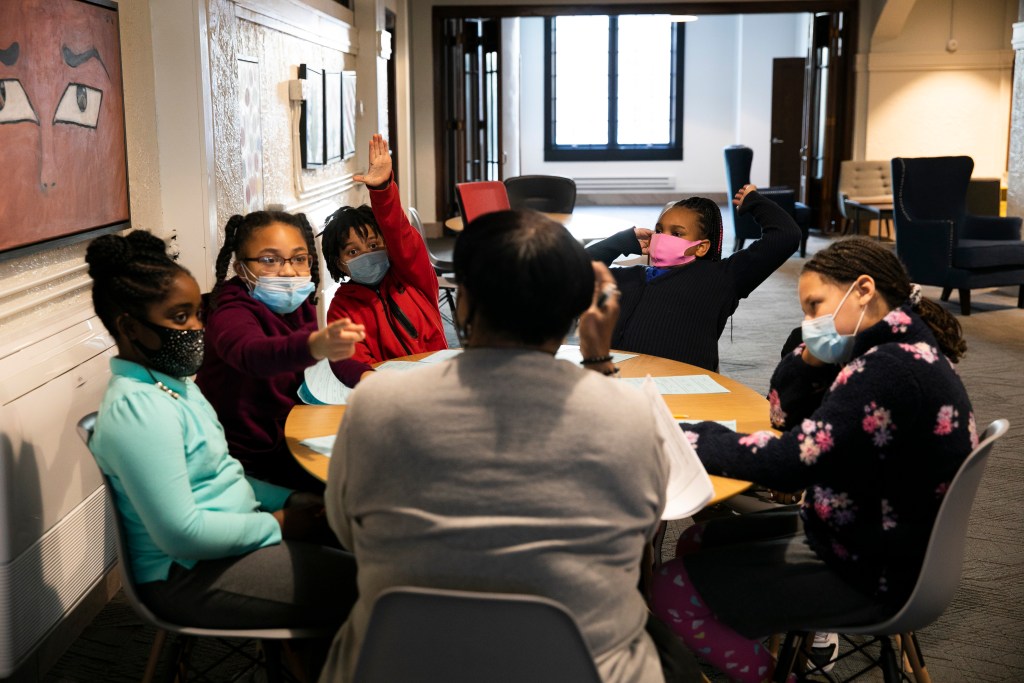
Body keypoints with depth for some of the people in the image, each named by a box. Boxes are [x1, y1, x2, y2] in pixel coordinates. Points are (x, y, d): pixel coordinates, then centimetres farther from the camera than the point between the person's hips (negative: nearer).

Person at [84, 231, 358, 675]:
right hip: (189, 575, -10)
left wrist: (285, 499, 6)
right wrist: (276, 524, -16)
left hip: (226, 532, 10)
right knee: (356, 585, -18)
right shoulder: (137, 408, -23)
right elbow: (181, 533, -26)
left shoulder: (169, 381, 9)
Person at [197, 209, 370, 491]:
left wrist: (364, 375, -7)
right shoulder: (230, 313, -22)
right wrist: (315, 345, -67)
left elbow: (331, 361, 17)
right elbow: (252, 353, -46)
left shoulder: (299, 305, 3)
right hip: (247, 454, -8)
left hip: (290, 438, 8)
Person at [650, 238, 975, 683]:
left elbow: (789, 464, -28)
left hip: (869, 570, -10)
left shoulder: (890, 370, -26)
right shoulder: (894, 350, 5)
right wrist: (811, 356, -7)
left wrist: (690, 438, -16)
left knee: (671, 589, -12)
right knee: (696, 544, 12)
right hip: (864, 537, 10)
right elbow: (785, 415, 12)